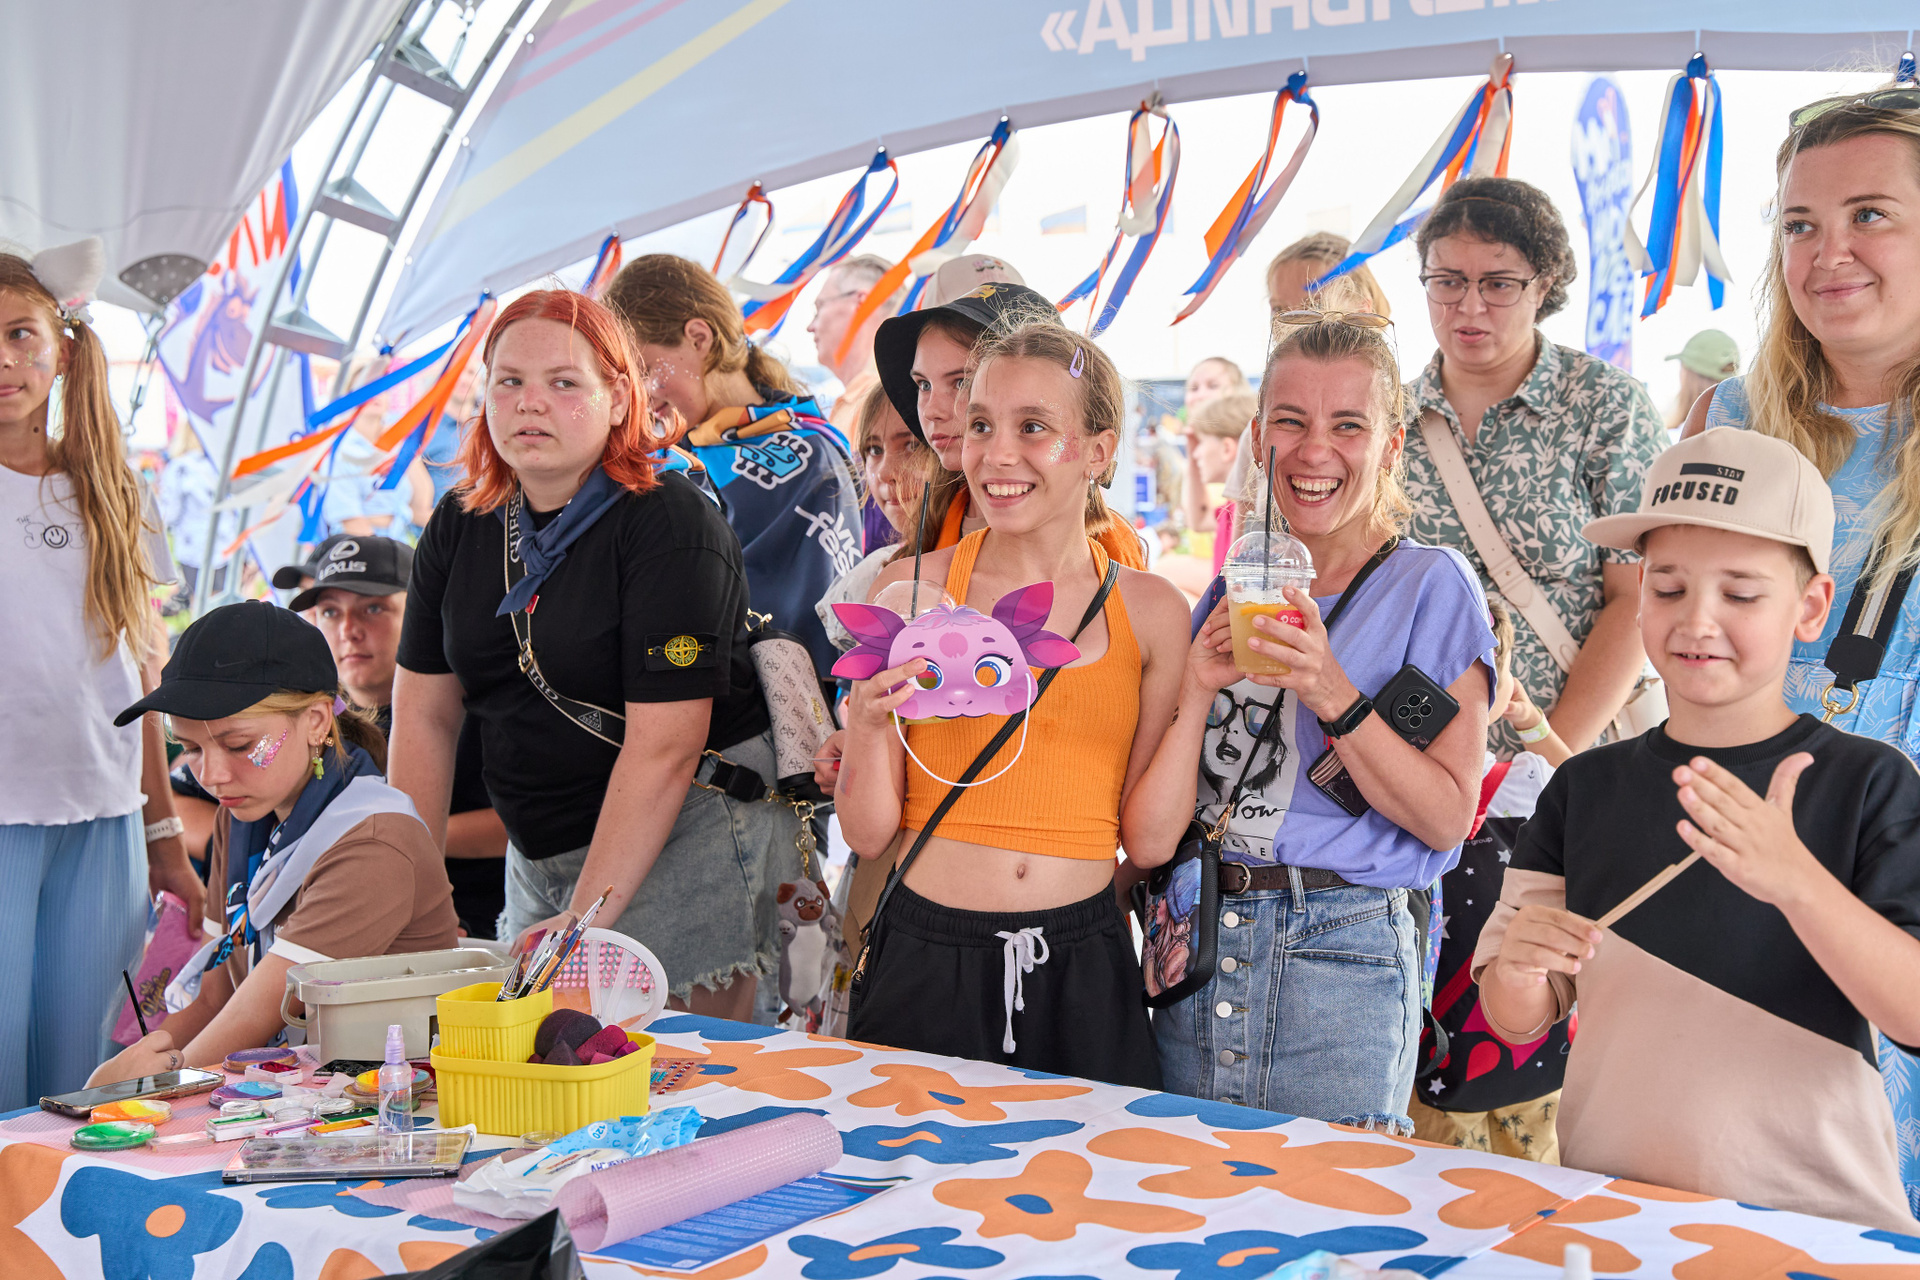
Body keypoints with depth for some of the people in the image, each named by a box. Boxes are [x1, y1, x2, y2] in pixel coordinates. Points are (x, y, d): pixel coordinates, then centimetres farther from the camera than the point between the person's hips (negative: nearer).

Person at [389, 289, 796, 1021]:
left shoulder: (669, 525, -16)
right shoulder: (459, 528, 5)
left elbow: (664, 746, -20)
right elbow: (424, 713, 7)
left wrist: (586, 917, -22)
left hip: (685, 842, -6)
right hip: (539, 853, 6)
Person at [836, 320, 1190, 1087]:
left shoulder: (1150, 612, 2)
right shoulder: (913, 590, -2)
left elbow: (1147, 838, 2)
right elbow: (870, 835, -2)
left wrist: (1198, 687, -1)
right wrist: (867, 716, -16)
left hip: (1082, 967, 1)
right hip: (928, 960, -1)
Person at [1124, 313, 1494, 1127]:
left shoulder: (1431, 586, -2)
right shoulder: (1232, 592, 11)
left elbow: (1448, 817, -10)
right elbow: (1149, 840, 7)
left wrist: (1334, 696, -20)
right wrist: (1196, 696, -8)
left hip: (1342, 957, -4)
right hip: (1197, 950, 4)